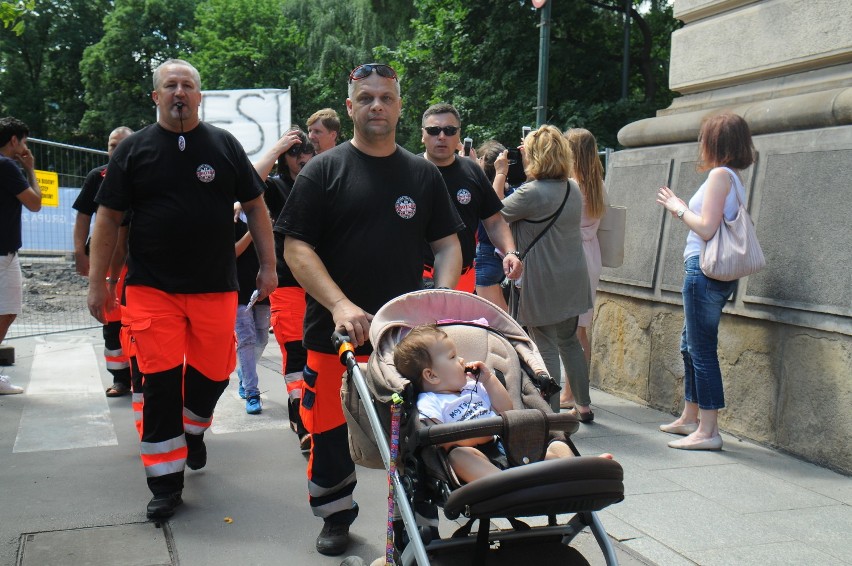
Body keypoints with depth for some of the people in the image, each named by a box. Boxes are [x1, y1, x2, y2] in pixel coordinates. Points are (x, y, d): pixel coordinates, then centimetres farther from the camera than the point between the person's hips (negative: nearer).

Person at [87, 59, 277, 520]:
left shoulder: (224, 145, 7)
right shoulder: (134, 149, 4)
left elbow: (255, 206, 10)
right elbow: (107, 218, 5)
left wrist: (268, 264, 4)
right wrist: (97, 282, 1)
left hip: (216, 288, 1)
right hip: (152, 290, -1)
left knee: (212, 373, 6)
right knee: (160, 382, -3)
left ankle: (194, 430, 39)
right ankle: (166, 482, 9)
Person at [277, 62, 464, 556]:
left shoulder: (424, 174, 11)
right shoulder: (323, 171, 1)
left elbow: (448, 244, 13)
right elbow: (296, 247, -6)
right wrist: (340, 305, -19)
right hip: (336, 331, -1)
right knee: (331, 430, 6)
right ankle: (337, 516, 29)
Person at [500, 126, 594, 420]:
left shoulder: (532, 193, -20)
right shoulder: (573, 188, 5)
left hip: (542, 284, -8)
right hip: (573, 281, 8)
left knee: (546, 348, 0)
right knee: (569, 341, 20)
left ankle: (552, 413, 4)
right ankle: (583, 406, 29)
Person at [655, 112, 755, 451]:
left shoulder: (719, 174, -13)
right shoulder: (734, 178, 15)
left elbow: (707, 229, -20)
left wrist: (679, 208, -5)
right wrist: (682, 211, 16)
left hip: (704, 270, -10)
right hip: (718, 272, 10)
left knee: (702, 349, -5)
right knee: (691, 345, 19)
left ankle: (708, 430, -1)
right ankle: (690, 417, 31)